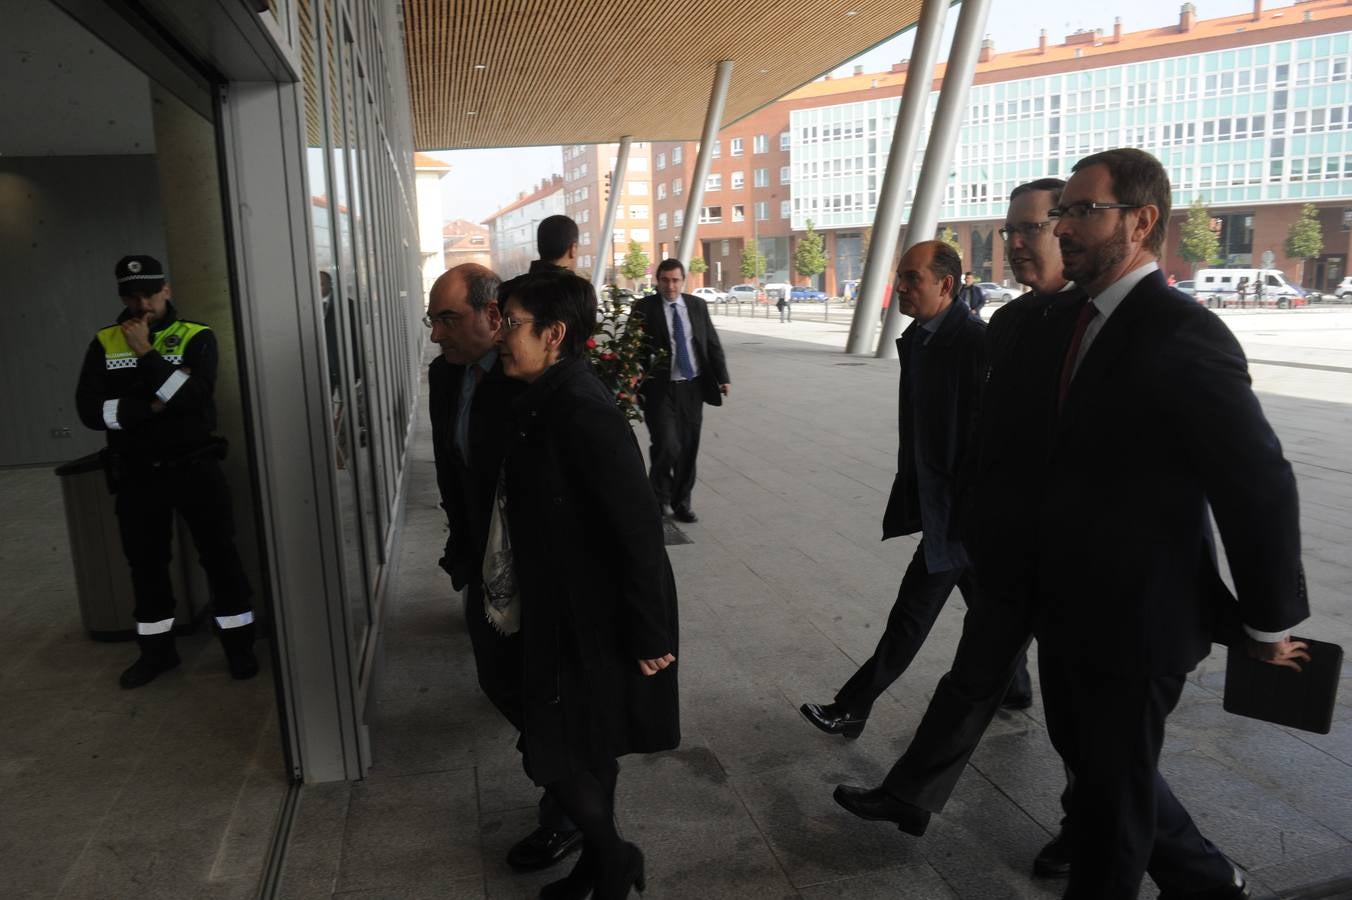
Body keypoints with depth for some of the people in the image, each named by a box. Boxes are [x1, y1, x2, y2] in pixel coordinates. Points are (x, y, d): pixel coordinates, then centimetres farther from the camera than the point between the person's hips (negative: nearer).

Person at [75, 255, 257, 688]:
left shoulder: (196, 336, -3)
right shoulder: (105, 342, 4)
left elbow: (197, 396, -19)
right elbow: (90, 409, -6)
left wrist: (147, 353, -20)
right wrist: (153, 407, -16)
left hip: (194, 466, -3)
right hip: (136, 474, 3)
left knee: (219, 554, 2)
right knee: (145, 562, 13)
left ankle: (239, 644, 16)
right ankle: (156, 649, 29)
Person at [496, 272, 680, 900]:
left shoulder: (583, 413, -26)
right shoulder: (546, 401, 3)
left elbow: (639, 529, -25)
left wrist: (649, 637, -20)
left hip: (597, 623, -9)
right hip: (564, 612, 9)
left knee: (556, 754, 4)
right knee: (585, 748, 22)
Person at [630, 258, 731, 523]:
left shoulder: (697, 305, 8)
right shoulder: (644, 308, -3)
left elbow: (713, 344, 11)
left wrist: (723, 378, 3)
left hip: (692, 387, 4)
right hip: (660, 389, -4)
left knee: (688, 449, 8)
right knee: (666, 447, -12)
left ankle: (681, 504, 24)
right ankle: (658, 499, 15)